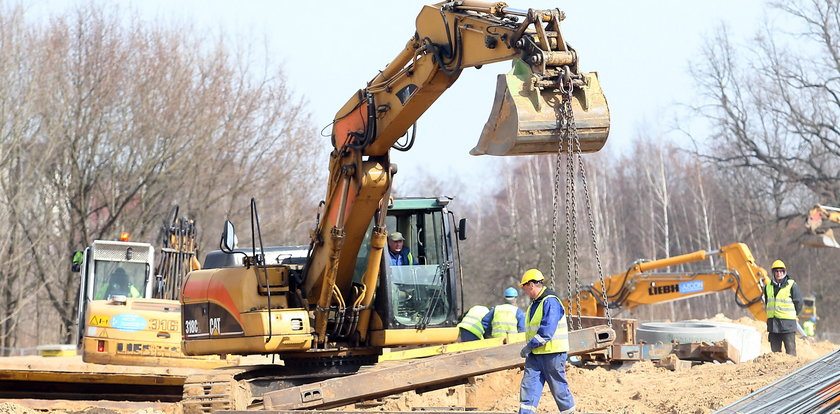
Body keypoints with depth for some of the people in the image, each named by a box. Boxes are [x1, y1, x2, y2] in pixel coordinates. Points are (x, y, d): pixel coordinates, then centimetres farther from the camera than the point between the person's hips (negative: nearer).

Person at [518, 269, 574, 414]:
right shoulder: (534, 303, 17)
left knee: (559, 388, 2)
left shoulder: (550, 302, -15)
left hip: (553, 353, -9)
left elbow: (546, 331, -23)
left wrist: (529, 347, -19)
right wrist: (529, 348, 14)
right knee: (528, 386, -3)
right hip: (535, 353, 9)